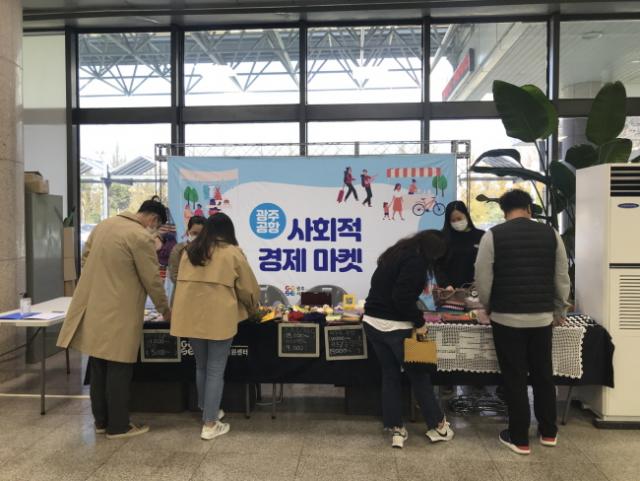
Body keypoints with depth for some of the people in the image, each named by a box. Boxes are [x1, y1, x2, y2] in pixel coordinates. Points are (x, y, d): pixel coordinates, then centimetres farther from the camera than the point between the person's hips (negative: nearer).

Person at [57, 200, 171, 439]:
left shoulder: (104, 224, 10)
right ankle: (118, 426, 14)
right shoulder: (141, 237, -15)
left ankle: (101, 420, 28)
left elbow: (85, 258, 19)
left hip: (92, 307, 8)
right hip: (118, 313, -8)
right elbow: (152, 280, -11)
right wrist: (165, 310, 3)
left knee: (98, 366, 16)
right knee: (118, 369, 3)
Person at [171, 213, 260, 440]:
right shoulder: (232, 253, -1)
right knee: (216, 370, 4)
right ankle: (210, 424, 10)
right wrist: (253, 308, 21)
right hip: (219, 318, -5)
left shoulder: (190, 250, 12)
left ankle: (208, 411, 35)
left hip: (191, 317, 5)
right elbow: (248, 288, 2)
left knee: (201, 366, 20)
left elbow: (183, 283, 19)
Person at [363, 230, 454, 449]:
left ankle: (397, 430, 18)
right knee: (419, 375, 9)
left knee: (390, 376, 14)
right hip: (396, 327, -8)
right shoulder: (415, 261, -14)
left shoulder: (396, 252, 14)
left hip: (373, 322, 8)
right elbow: (403, 297, -22)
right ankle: (437, 426, 23)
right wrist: (419, 321, -11)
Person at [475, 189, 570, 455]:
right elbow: (562, 279, 7)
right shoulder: (551, 234, 2)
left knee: (514, 379, 7)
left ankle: (519, 438, 17)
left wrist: (489, 309, 11)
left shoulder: (493, 235, -7)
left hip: (507, 319, -3)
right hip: (542, 318, 3)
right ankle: (548, 432, 32)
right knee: (543, 375, 18)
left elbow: (483, 281, -7)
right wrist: (560, 311, 22)